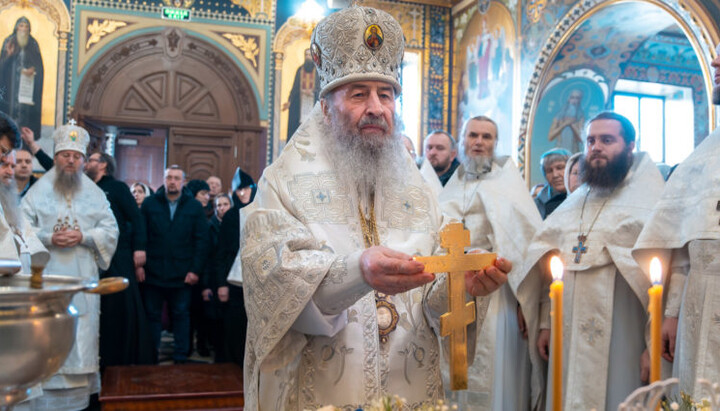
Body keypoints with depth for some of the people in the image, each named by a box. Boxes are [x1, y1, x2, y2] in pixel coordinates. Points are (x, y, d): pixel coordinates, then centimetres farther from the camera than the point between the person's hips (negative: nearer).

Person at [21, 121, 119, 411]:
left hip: (83, 278, 2)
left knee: (81, 333, 3)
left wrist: (83, 237, -11)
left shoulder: (95, 193, 10)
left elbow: (110, 230, 5)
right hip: (46, 276, -1)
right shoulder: (39, 190, 6)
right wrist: (49, 238, -14)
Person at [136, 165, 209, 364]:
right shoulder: (149, 203, 4)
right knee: (152, 315, 10)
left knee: (181, 315, 9)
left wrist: (196, 269, -7)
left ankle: (181, 357, 18)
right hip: (152, 272, 1)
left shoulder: (195, 207, 3)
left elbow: (201, 241, 0)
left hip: (182, 274, 0)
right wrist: (138, 264, -6)